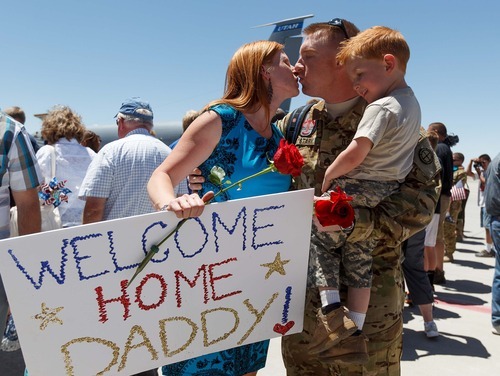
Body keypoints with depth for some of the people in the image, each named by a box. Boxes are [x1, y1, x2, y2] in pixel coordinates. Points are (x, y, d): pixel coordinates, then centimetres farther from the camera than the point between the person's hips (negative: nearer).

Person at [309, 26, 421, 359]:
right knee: (360, 264, 14)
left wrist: (328, 176, -9)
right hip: (387, 196, 9)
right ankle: (355, 332, 22)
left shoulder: (380, 108, -17)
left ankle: (331, 309, 0)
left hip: (355, 191, -9)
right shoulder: (412, 104, 13)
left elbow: (353, 155, -25)